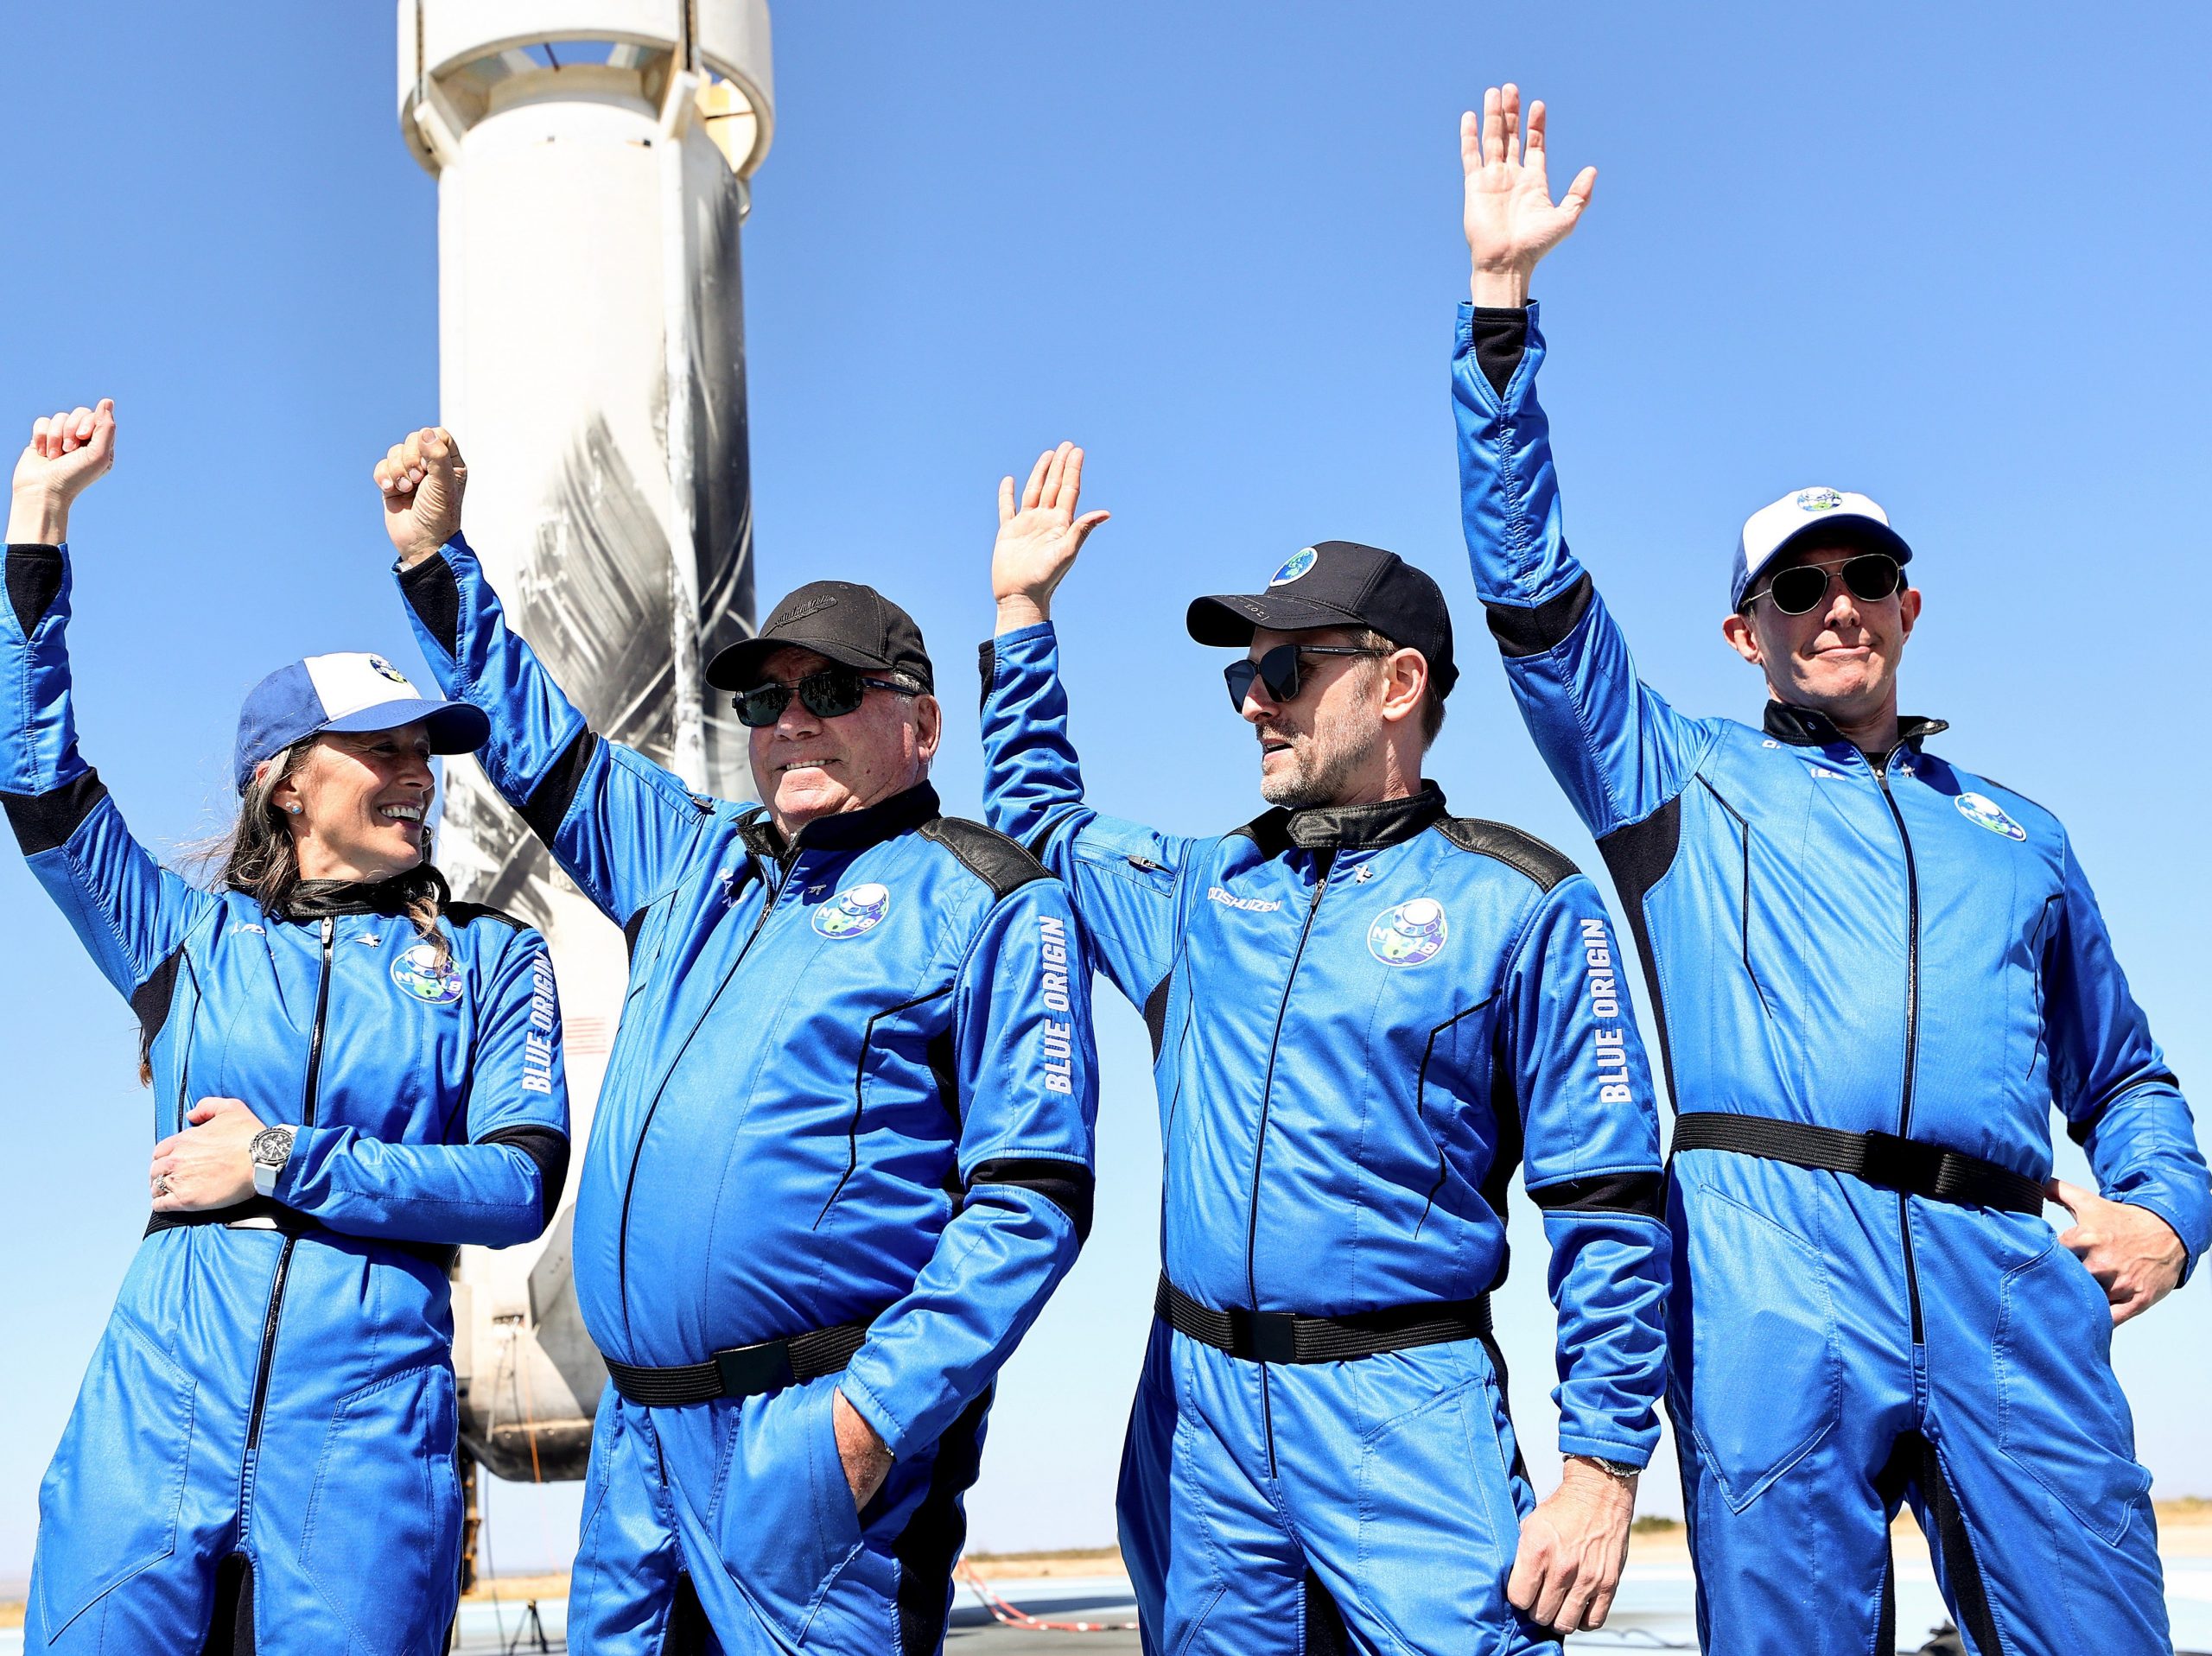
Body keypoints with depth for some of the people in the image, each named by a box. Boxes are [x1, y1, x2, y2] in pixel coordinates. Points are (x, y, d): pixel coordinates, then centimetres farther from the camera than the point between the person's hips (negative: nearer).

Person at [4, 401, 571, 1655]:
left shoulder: (490, 957, 10)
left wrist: (282, 1164, -7)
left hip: (367, 1420, -1)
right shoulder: (191, 936, 14)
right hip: (160, 1396, 1)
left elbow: (521, 1183, -1)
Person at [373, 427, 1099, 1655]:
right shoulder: (700, 861, 18)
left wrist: (878, 1410, -18)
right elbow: (538, 748, 31)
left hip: (812, 1441, -7)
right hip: (639, 1436, 7)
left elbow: (1031, 1198, -11)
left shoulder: (987, 902, -3)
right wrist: (435, 560, 25)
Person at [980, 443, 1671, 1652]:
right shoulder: (1201, 891, 12)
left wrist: (1602, 1466, -11)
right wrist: (1021, 609, 25)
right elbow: (1033, 819, 31)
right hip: (1196, 1408, 5)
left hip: (1408, 1413, -5)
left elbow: (1607, 1209, -6)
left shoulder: (1521, 907, -3)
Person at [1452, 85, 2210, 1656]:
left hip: (2012, 1280, 3)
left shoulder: (2019, 834, 27)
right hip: (1776, 1266, -2)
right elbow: (1531, 583, 9)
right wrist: (1503, 296, 4)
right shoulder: (1678, 777, 19)